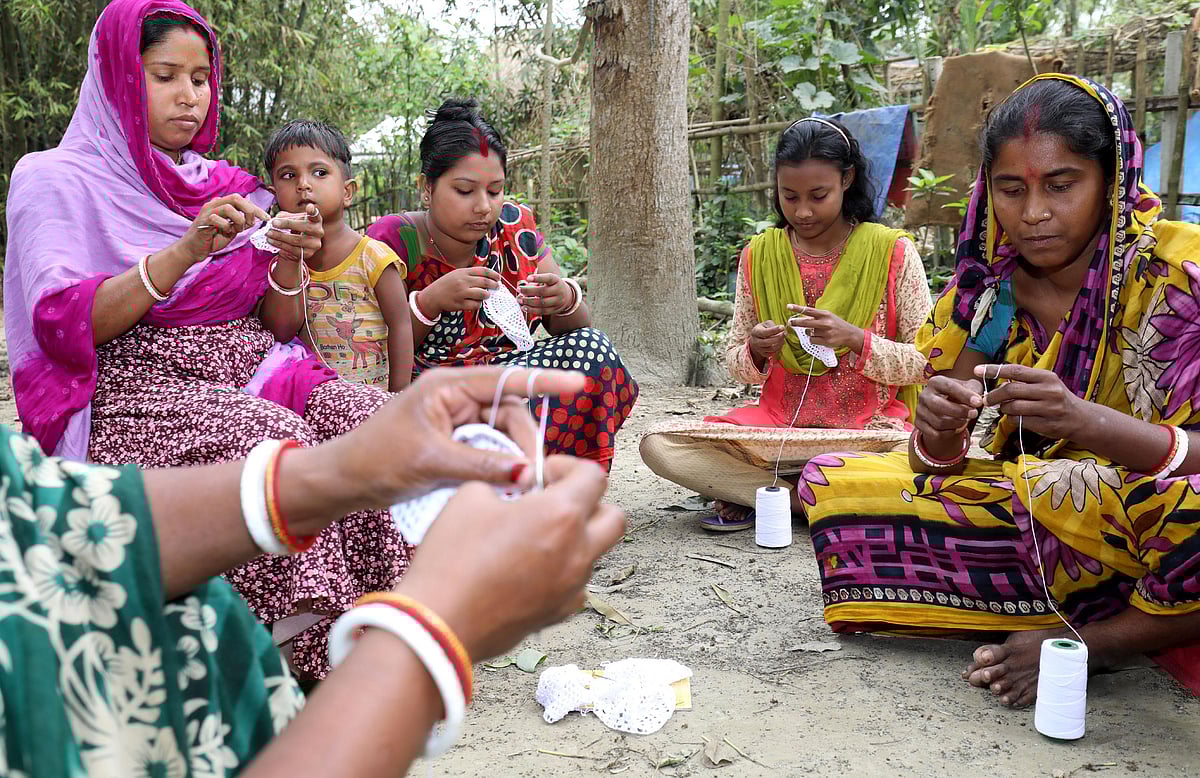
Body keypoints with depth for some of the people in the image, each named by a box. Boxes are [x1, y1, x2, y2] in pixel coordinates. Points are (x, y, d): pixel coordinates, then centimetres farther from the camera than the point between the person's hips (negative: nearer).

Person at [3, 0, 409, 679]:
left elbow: (282, 328, 14)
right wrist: (185, 251, -19)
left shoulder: (228, 188, 17)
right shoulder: (56, 179, 5)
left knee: (380, 417, -23)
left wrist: (289, 260, -8)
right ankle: (307, 647, -22)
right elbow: (61, 328, -10)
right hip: (132, 394, -4)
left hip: (253, 380, 5)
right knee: (276, 438, -33)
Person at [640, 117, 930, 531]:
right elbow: (735, 364, 10)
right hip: (777, 425, 2)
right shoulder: (759, 256, 6)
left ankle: (751, 492, -16)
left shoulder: (892, 251, -2)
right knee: (659, 444, -19)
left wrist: (856, 339, -20)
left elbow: (928, 361, -3)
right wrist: (755, 352, -14)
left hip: (869, 430, -2)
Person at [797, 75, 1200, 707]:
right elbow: (937, 464, -3)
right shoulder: (986, 288, -2)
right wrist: (938, 429, -27)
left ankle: (1095, 637, -7)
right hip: (1026, 514, 5)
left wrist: (1084, 421, -39)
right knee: (829, 483, -9)